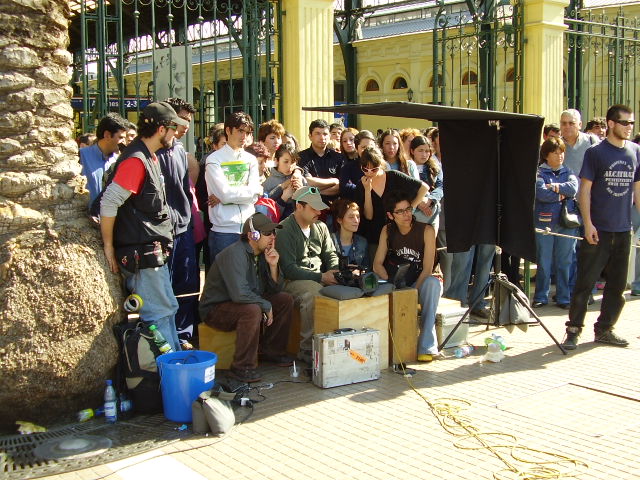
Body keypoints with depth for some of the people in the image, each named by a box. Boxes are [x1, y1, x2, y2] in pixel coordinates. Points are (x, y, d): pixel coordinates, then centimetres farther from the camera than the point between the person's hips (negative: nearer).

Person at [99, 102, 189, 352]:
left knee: (167, 307, 16)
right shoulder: (135, 160, -17)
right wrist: (109, 247, -15)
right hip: (141, 252, -10)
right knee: (160, 312, -3)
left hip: (154, 250, 10)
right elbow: (108, 203, -21)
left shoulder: (150, 157, 14)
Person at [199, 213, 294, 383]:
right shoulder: (234, 254, -25)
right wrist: (266, 306, -22)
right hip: (216, 309, -9)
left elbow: (275, 289, 4)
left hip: (246, 303, 9)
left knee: (285, 300, 0)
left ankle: (270, 351, 9)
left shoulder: (262, 253, 2)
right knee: (252, 310, -36)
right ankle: (243, 367, -25)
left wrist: (273, 265, -13)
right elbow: (239, 294, -36)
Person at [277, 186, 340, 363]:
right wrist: (321, 277, -20)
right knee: (313, 293, -38)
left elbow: (331, 255, 21)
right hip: (293, 281, -6)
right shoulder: (284, 230, -7)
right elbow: (289, 269, -14)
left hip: (320, 278, 7)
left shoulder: (321, 227, 15)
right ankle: (308, 350, -27)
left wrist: (336, 272, -4)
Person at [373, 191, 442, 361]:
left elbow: (427, 269, -11)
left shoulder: (426, 230, -7)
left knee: (434, 283, -36)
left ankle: (426, 346, -38)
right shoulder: (388, 231, 4)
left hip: (420, 284, -2)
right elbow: (377, 264, 0)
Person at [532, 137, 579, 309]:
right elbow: (540, 193, -15)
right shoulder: (539, 173, 1)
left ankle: (564, 298, 15)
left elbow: (574, 188, -7)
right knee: (543, 262, 3)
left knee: (564, 262, 7)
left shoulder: (568, 172, 13)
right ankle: (541, 297, 12)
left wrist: (554, 187, -11)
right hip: (544, 222, -3)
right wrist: (561, 195, -6)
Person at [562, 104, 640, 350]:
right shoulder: (595, 152, -5)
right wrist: (587, 223, -13)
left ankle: (604, 329, 21)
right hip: (598, 228, -5)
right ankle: (574, 329, 5)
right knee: (585, 281, -3)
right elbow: (584, 189, -6)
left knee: (617, 283, 9)